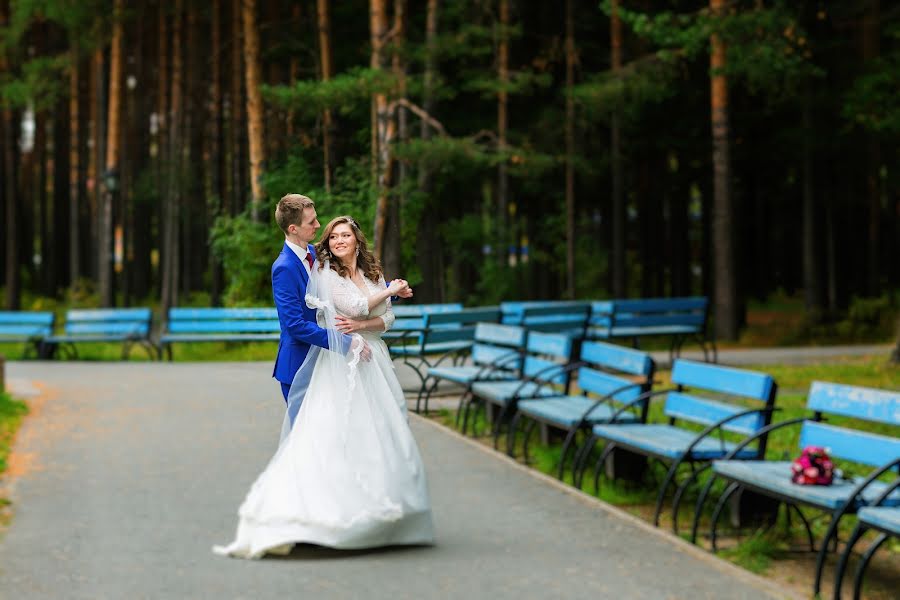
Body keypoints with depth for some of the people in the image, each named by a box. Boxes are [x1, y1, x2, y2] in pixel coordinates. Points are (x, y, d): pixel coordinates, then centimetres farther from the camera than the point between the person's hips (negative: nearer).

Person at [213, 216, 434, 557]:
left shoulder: (373, 273, 15)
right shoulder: (325, 272, -3)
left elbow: (388, 318, 9)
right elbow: (357, 306, -9)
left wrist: (361, 325, -10)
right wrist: (391, 290, 3)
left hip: (374, 363, 6)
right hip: (341, 363, -6)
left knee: (381, 434, 3)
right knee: (331, 432, -15)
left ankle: (379, 512, 9)